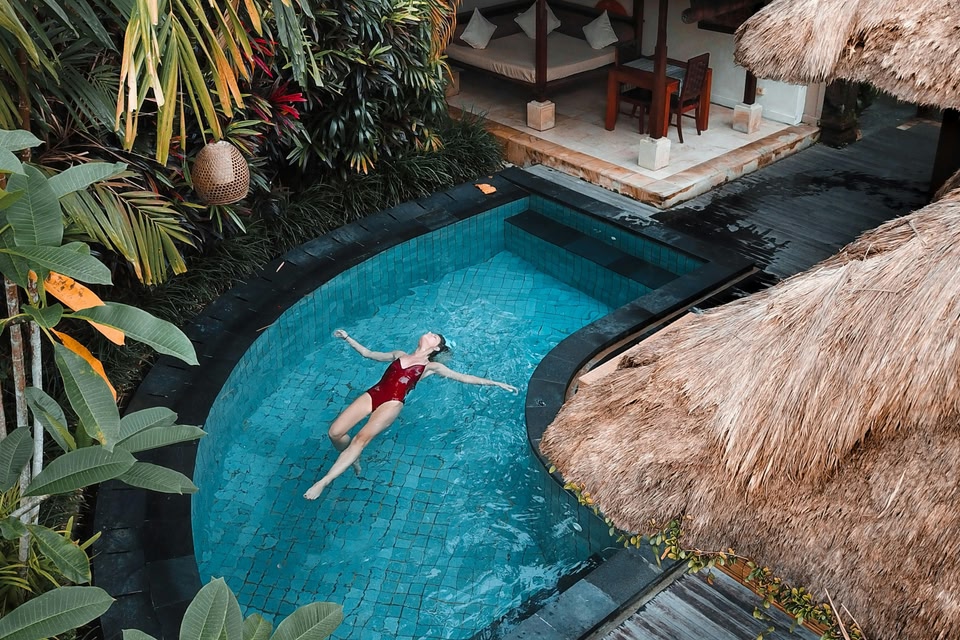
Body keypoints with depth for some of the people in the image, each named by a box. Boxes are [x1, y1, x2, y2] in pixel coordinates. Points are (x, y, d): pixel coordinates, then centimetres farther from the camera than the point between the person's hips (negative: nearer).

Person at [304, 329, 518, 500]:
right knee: (335, 433, -13)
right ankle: (352, 459, 18)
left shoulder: (431, 366, 16)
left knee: (362, 437, -29)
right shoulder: (399, 355, 27)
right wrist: (348, 339, 32)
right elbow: (368, 353, 35)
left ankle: (323, 481, -30)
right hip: (372, 394, 4)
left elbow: (464, 377, 15)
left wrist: (495, 383, 10)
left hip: (392, 402, -4)